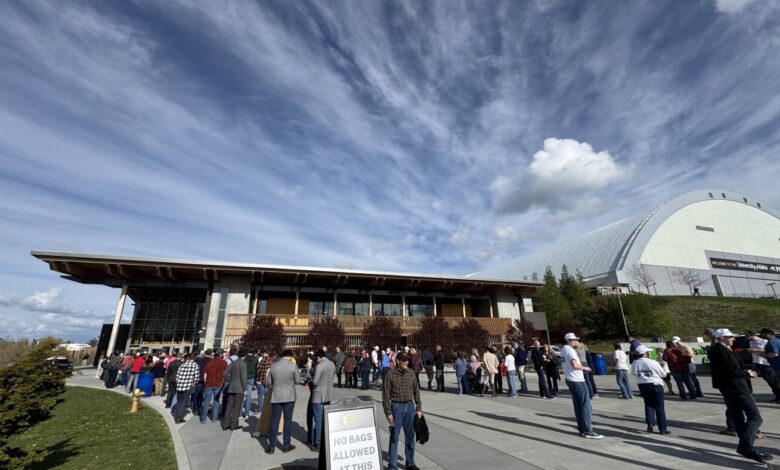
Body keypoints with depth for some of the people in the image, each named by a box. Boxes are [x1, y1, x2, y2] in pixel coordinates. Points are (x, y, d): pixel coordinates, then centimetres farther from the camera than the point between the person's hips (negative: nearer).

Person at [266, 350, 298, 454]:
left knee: (274, 421, 10)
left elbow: (269, 383, 4)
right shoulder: (293, 366, -12)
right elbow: (297, 380, -3)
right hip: (289, 397, -2)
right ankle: (286, 445, 18)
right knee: (287, 421, 9)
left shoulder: (273, 366, -3)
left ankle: (271, 446, 15)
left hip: (276, 397, 2)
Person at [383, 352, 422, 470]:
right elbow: (386, 395, -9)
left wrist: (419, 408, 6)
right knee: (394, 437, 4)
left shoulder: (410, 373, 1)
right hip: (396, 406, -4)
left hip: (410, 406, 4)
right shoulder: (391, 374, -12)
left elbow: (416, 391, 7)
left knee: (410, 436, 14)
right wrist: (388, 413, -11)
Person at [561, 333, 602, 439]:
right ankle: (588, 432, 0)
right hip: (577, 380, -9)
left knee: (578, 405, 13)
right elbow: (575, 365, -25)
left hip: (569, 379, 9)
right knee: (585, 405, -3)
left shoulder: (563, 349, 11)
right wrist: (585, 368, -8)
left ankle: (582, 429, 18)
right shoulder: (570, 350, -17)